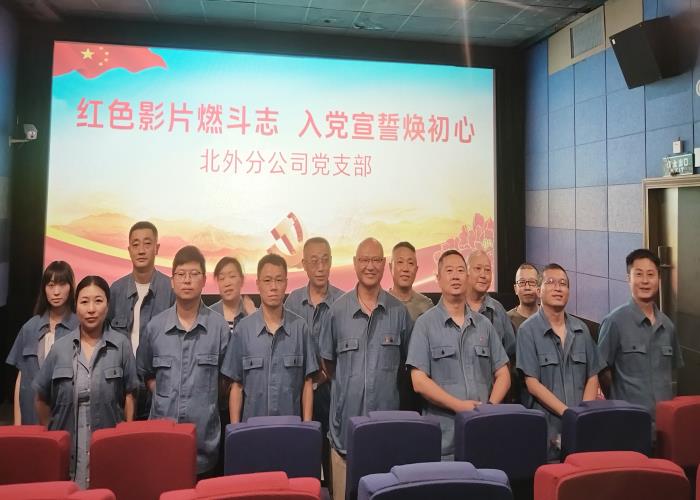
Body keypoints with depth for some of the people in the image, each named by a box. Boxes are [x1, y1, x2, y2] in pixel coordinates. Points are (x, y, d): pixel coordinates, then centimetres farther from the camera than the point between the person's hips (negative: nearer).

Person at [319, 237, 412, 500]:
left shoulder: (398, 311, 1)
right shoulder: (338, 309, -1)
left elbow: (406, 361, 13)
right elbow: (327, 360, 10)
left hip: (386, 417, 1)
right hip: (346, 417, 0)